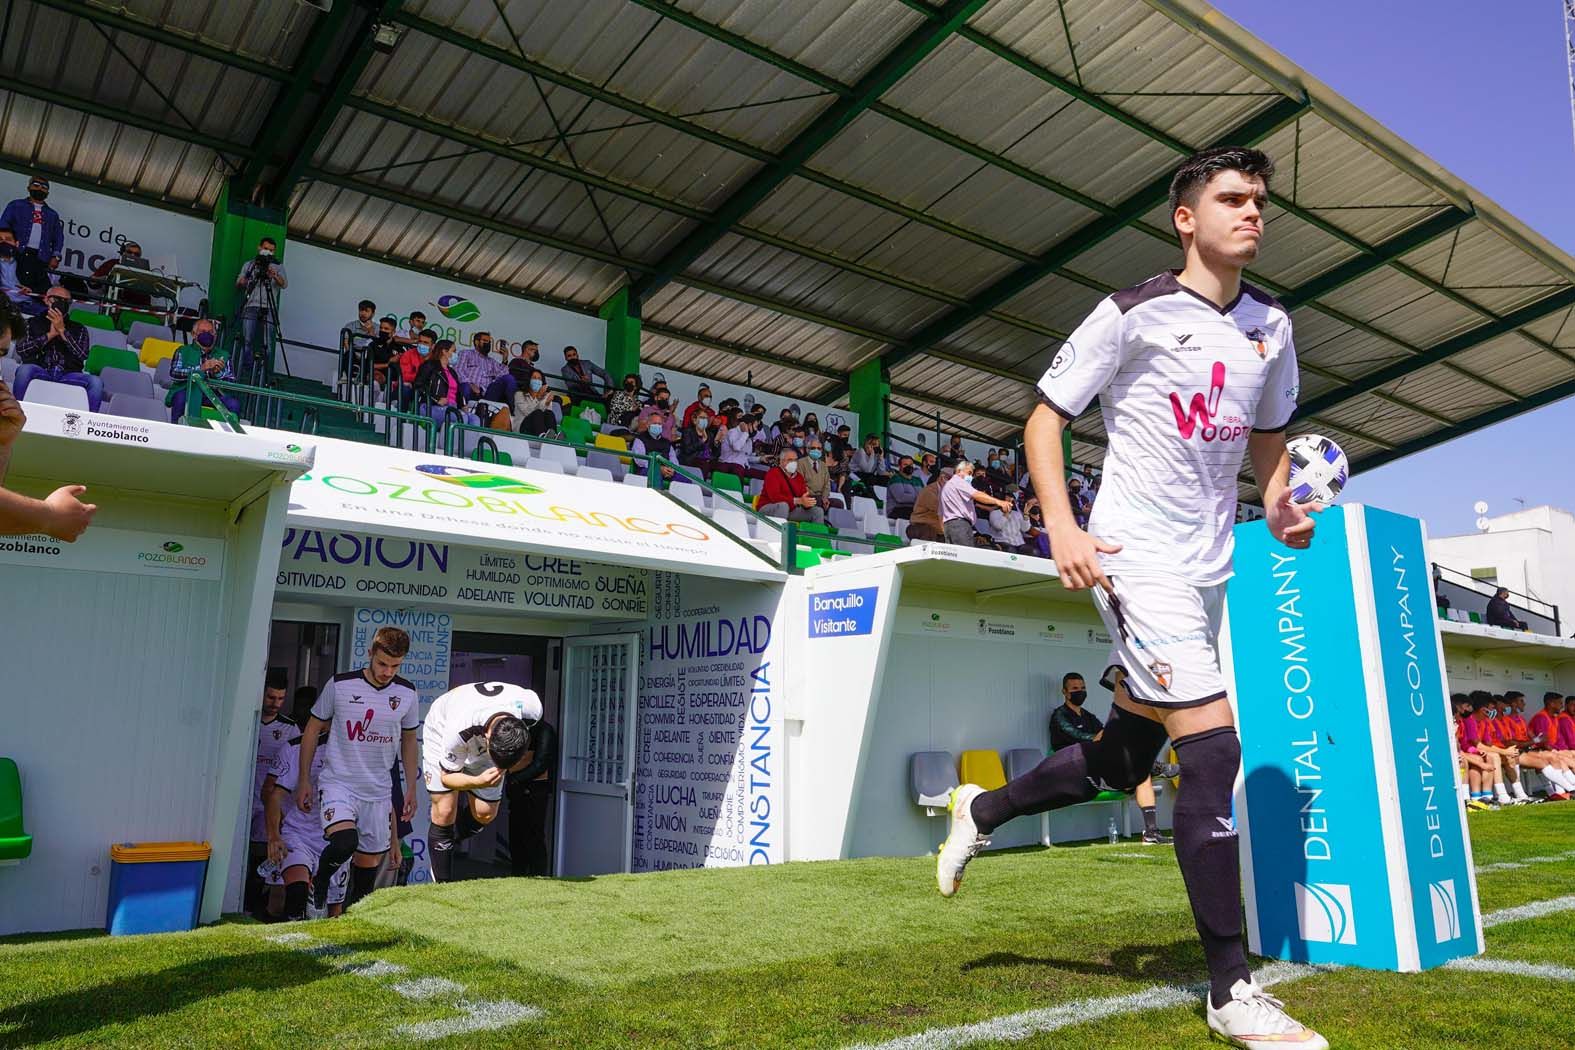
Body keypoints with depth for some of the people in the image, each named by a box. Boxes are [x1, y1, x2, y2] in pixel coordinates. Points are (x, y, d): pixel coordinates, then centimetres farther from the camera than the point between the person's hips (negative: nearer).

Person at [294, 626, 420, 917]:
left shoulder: (407, 694, 1)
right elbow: (313, 729, 4)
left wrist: (411, 788, 12)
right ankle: (319, 886, 3)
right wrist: (304, 780, 3)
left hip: (378, 791, 4)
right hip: (338, 782, -3)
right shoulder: (340, 685, -7)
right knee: (345, 841, -27)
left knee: (370, 859, 7)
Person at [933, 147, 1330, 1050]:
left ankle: (982, 812, 38)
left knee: (1121, 763, 13)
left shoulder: (1272, 327, 12)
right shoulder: (1133, 314, -6)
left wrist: (1282, 504, 3)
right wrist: (1063, 527, -18)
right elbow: (1045, 419, -3)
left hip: (1210, 570, 7)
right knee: (1214, 746, -16)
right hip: (1137, 560, -7)